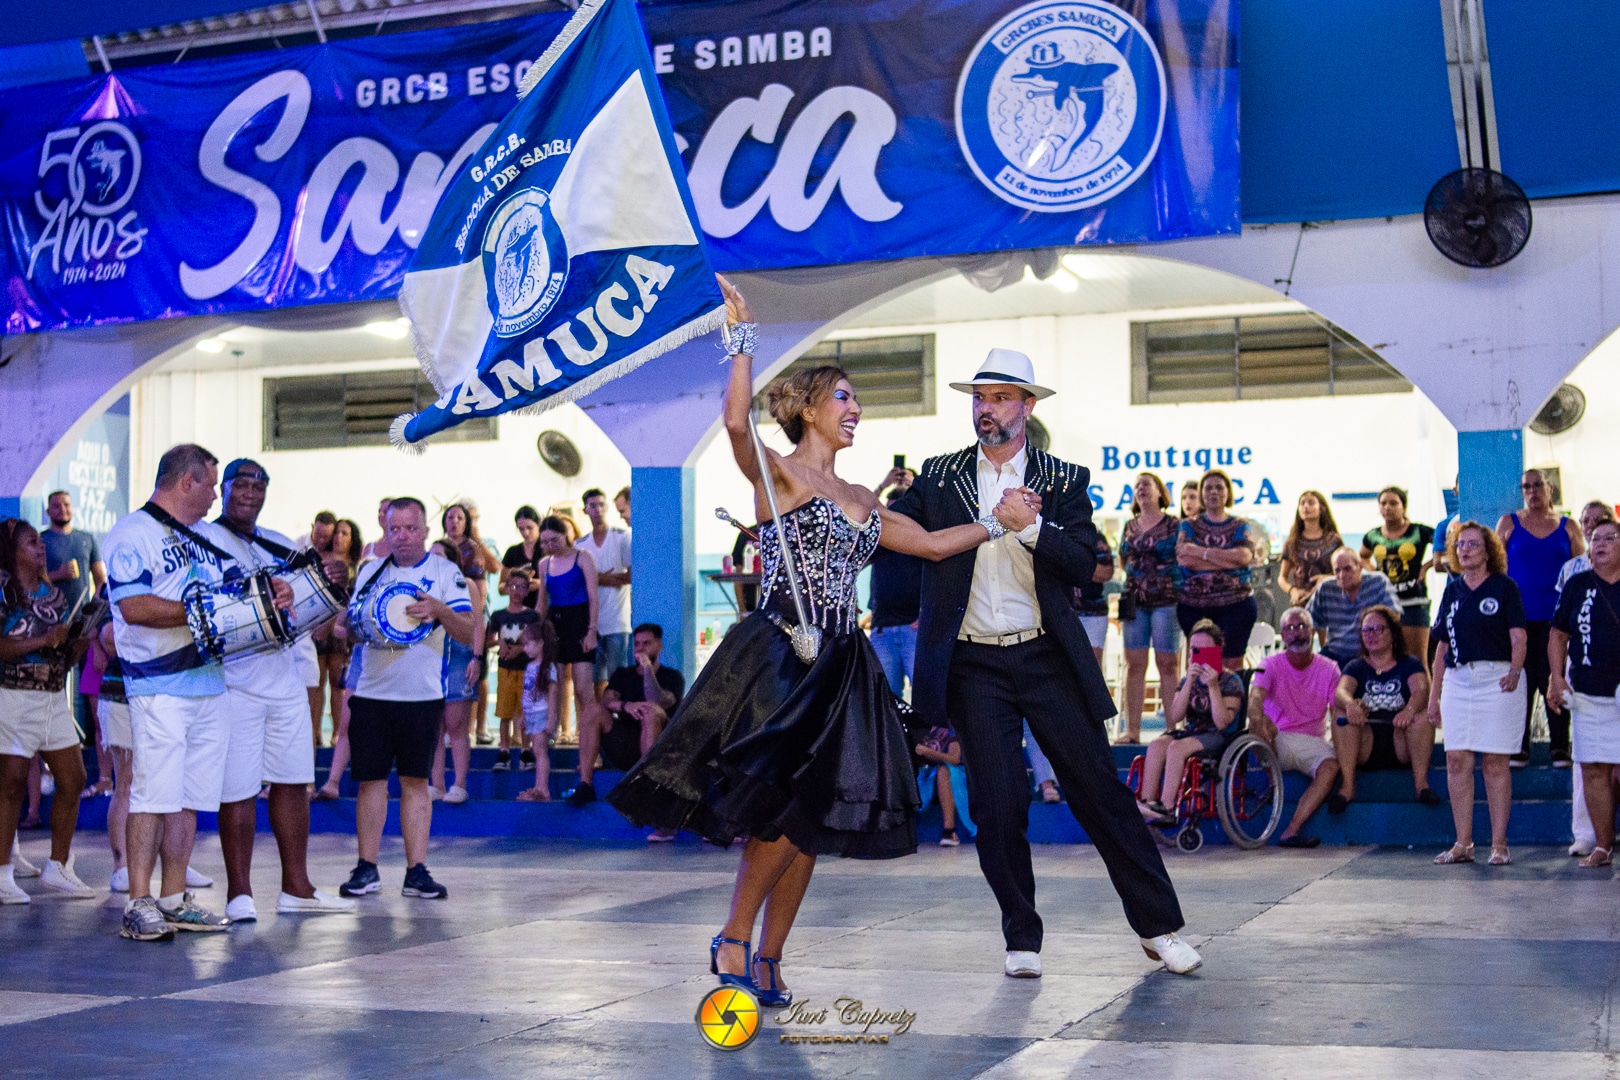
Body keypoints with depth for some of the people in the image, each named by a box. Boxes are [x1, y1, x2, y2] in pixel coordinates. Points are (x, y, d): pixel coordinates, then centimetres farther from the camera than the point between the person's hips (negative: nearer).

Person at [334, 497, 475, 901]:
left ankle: (417, 871, 4)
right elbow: (349, 619, 23)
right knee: (371, 779, 3)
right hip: (370, 694, 2)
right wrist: (340, 627, 1)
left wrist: (441, 610, -25)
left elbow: (469, 633, -7)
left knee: (416, 781, 2)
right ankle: (367, 868, 11)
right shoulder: (370, 572, 11)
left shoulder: (445, 572, 0)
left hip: (422, 696, -2)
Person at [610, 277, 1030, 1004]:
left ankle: (768, 959, 11)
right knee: (778, 807, -16)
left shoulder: (861, 500, 19)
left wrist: (998, 521, 18)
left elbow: (933, 544, 24)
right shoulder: (777, 474, -2)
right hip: (778, 656, -7)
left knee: (811, 819, 4)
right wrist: (743, 337, -16)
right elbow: (737, 422, -22)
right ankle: (734, 940, -1)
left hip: (840, 665, 7)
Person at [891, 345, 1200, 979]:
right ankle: (1021, 938, 13)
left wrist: (1029, 526, -19)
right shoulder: (939, 477, 9)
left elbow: (1084, 564, -5)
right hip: (974, 666, 1)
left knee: (1098, 788, 1)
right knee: (998, 804, -2)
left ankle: (1159, 926, 12)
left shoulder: (1064, 482, 5)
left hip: (1047, 658, 0)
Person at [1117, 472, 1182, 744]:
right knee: (1134, 664, 1)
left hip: (1166, 600, -4)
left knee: (1168, 663, -4)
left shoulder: (1174, 525, 1)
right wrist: (1139, 576, 11)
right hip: (1135, 600, 5)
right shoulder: (1129, 527, 15)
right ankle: (1132, 729, 3)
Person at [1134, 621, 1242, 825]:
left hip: (1220, 738, -5)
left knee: (1177, 747, -32)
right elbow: (1175, 717, -4)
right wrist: (1189, 682, -12)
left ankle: (1167, 807, -35)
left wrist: (1213, 686, -21)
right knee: (1157, 745, -25)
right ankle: (1145, 803, -33)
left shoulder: (1231, 681, -3)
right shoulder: (1188, 680, 13)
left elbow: (1222, 722, -16)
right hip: (1190, 732, 5)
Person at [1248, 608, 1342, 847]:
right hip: (1277, 741, -1)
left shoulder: (1329, 669, 4)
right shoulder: (1271, 665, -1)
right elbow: (1255, 699, -20)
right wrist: (1258, 722, -44)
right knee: (1263, 723, -34)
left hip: (1312, 742, 1)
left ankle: (1291, 831, -34)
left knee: (1331, 767, -31)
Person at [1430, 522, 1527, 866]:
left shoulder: (1504, 587, 1)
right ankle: (1463, 844, 6)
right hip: (1457, 680, 5)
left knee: (1494, 761, -3)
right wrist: (1433, 694, 15)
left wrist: (1515, 671, -22)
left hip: (1497, 679, -4)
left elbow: (1519, 637, -5)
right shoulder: (1452, 590, 15)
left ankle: (1499, 843, 3)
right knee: (1457, 761, 0)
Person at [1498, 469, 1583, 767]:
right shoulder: (1508, 523, 8)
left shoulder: (1569, 528, 9)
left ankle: (1560, 748, 7)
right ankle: (1519, 749, 8)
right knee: (1520, 681, 1)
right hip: (1519, 617, 0)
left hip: (1557, 617, 0)